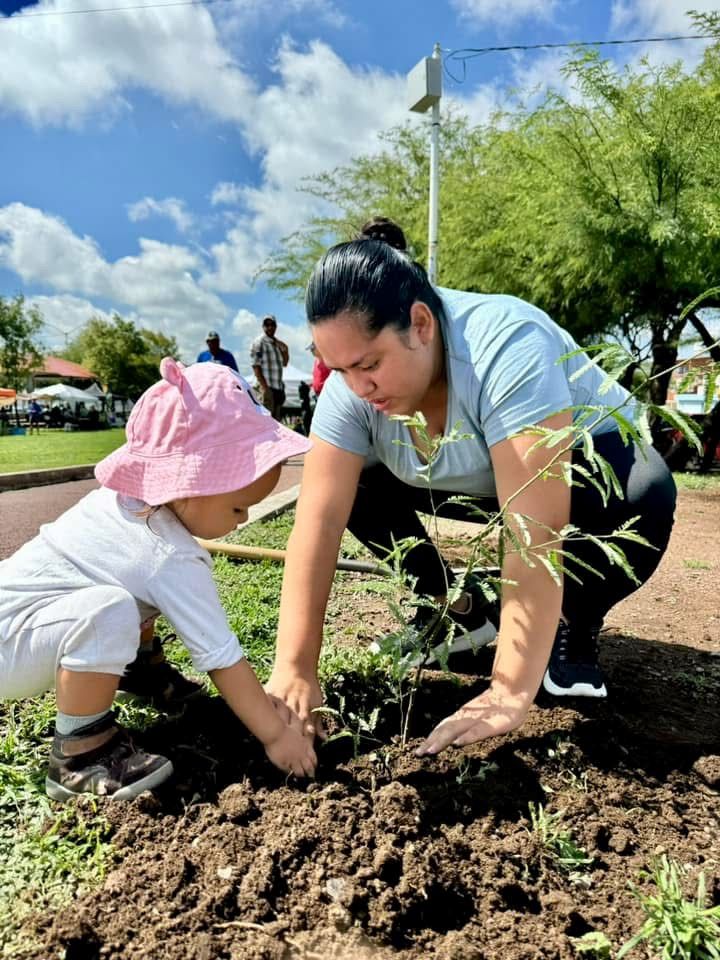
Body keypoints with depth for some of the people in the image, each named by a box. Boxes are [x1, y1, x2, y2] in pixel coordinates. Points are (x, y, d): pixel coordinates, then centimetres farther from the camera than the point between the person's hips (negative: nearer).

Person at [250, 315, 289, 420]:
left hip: (278, 387, 7)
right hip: (267, 387, -7)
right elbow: (256, 366, -11)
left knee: (276, 419, 10)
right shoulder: (258, 342, -5)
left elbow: (285, 363, 22)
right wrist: (264, 387, -17)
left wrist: (285, 350, 3)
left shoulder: (277, 343, 16)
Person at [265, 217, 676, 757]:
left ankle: (574, 628, -5)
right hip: (472, 483, 5)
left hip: (585, 461, -4)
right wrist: (295, 669, -30)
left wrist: (510, 695, -42)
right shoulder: (351, 383, -22)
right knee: (353, 486, -13)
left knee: (644, 495, -36)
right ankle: (461, 610, 6)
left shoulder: (507, 348, -38)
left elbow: (534, 533, -42)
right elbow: (318, 520, -26)